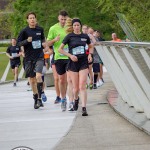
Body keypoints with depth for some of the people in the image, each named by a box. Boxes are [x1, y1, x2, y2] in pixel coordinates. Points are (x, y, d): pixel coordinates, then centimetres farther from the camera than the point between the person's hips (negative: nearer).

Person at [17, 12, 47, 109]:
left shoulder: (40, 29, 5)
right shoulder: (24, 31, -3)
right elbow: (19, 43, -3)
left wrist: (44, 43, 3)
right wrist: (27, 41, -19)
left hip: (39, 56, 0)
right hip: (29, 58, 0)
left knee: (38, 76, -21)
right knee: (32, 80, 8)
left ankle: (39, 98, -16)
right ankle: (35, 99, 25)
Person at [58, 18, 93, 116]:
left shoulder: (85, 36, 5)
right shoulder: (69, 36, -3)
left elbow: (91, 47, 23)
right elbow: (60, 49, -2)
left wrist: (90, 54, 4)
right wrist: (70, 55, -13)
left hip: (84, 63, 0)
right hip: (73, 63, 0)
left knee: (82, 86, -12)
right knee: (76, 88, 6)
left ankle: (84, 108, -14)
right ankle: (76, 99, 40)